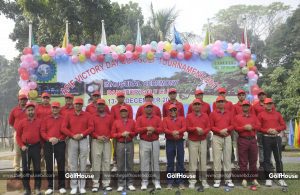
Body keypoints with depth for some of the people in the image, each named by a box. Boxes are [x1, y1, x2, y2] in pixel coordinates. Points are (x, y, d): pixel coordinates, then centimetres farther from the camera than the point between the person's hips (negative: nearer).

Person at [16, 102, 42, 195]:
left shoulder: (39, 121, 2)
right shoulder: (22, 122, 4)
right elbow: (18, 135, 6)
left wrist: (42, 146, 0)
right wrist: (21, 145, -5)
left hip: (36, 147, -1)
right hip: (25, 148, 1)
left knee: (37, 168, 4)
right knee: (25, 168, 6)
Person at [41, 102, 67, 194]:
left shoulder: (63, 119, 6)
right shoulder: (46, 119, 11)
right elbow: (42, 131, 4)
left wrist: (58, 139, -13)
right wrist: (49, 138, -12)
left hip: (60, 144, -2)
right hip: (48, 144, 2)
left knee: (61, 165, -1)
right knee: (49, 165, 4)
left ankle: (62, 186, 6)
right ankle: (50, 187, 11)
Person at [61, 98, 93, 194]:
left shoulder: (87, 115, 5)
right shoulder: (69, 115, 7)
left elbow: (91, 127, -2)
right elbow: (63, 128, 0)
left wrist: (82, 134, -13)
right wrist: (73, 135, -11)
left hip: (84, 141, -1)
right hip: (72, 141, 1)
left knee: (83, 164, 2)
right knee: (73, 164, 1)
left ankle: (82, 186, 9)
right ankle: (74, 186, 8)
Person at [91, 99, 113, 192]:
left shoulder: (109, 117, 12)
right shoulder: (93, 117, 6)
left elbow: (112, 129, 10)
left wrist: (108, 137, -7)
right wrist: (97, 136, -12)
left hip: (107, 142, 2)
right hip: (96, 141, -2)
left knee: (107, 162, 3)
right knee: (96, 162, -4)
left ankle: (106, 183, 9)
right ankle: (95, 184, 0)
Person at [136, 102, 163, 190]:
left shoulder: (157, 118, 9)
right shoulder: (140, 118, 7)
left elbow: (161, 129, -1)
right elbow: (137, 129, -4)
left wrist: (153, 129, -17)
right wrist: (146, 128, -16)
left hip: (155, 142, 1)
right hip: (144, 142, -1)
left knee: (155, 161, 2)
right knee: (144, 162, -3)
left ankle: (156, 181, 8)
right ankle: (144, 182, 2)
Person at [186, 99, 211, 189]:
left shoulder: (205, 116, 9)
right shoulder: (189, 116, 3)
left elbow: (208, 127, 4)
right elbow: (187, 128, -5)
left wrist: (203, 131, -16)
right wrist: (196, 128, -19)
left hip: (203, 141, 2)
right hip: (192, 141, -2)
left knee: (203, 160, 4)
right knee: (193, 161, -2)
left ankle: (204, 180, 12)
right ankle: (192, 181, 4)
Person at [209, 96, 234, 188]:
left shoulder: (229, 113, 10)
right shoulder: (213, 113, 3)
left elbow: (233, 125, 6)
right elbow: (211, 126, -2)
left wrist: (226, 129, -12)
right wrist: (220, 131, -15)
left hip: (227, 137, 2)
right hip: (217, 138, -2)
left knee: (227, 158, 5)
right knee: (217, 158, -2)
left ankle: (228, 179, 12)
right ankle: (217, 180, 4)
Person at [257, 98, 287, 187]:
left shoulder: (277, 114, 11)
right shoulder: (261, 114, 3)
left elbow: (283, 125, 7)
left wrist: (276, 129, -10)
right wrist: (267, 130, -15)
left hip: (277, 138, 2)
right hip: (266, 138, -2)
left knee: (278, 158, 5)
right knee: (267, 159, 1)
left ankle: (280, 179, 12)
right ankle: (268, 179, 6)